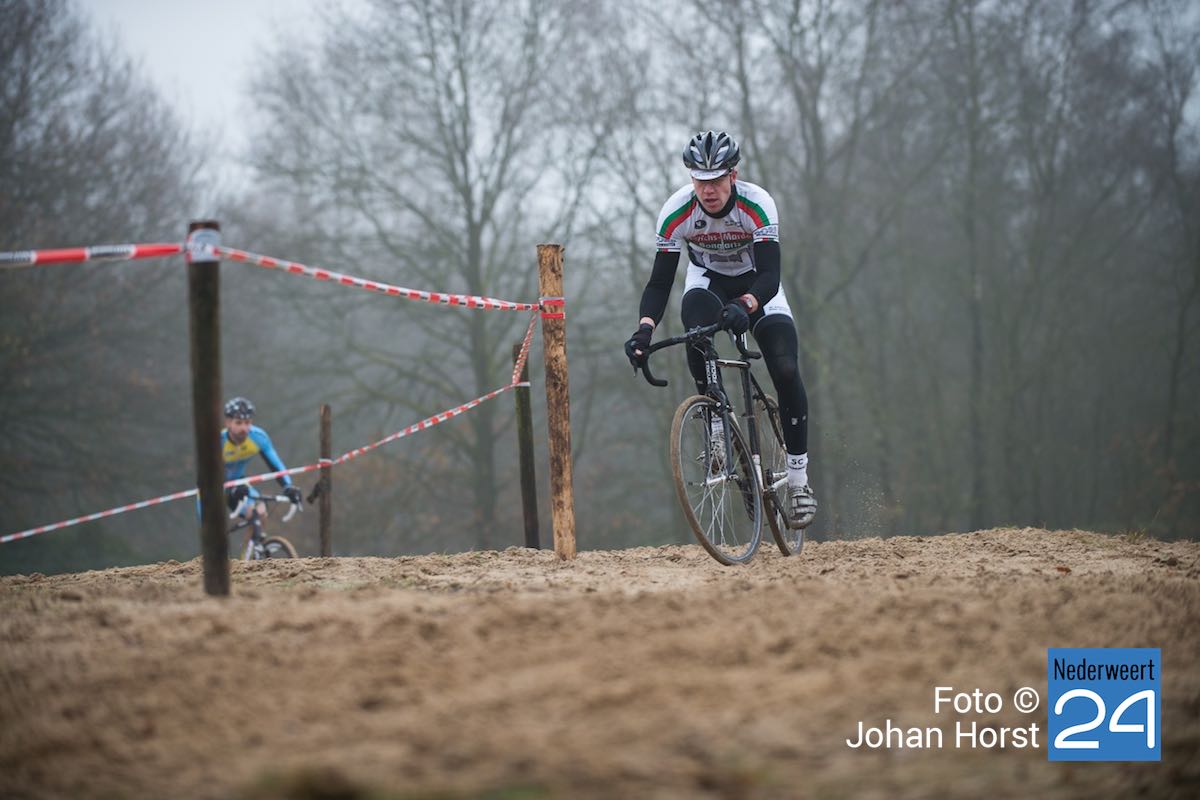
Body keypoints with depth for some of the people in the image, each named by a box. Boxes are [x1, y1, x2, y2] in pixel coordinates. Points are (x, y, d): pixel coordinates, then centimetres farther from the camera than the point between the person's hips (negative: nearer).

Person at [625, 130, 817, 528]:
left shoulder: (757, 204, -32)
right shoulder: (676, 212, -26)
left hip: (755, 283, -1)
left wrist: (745, 305, -59)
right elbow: (660, 281, -24)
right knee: (697, 321, -36)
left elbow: (770, 276, -38)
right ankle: (717, 430, -22)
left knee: (786, 371, -18)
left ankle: (798, 480, -8)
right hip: (707, 279, 1)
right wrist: (644, 330, -41)